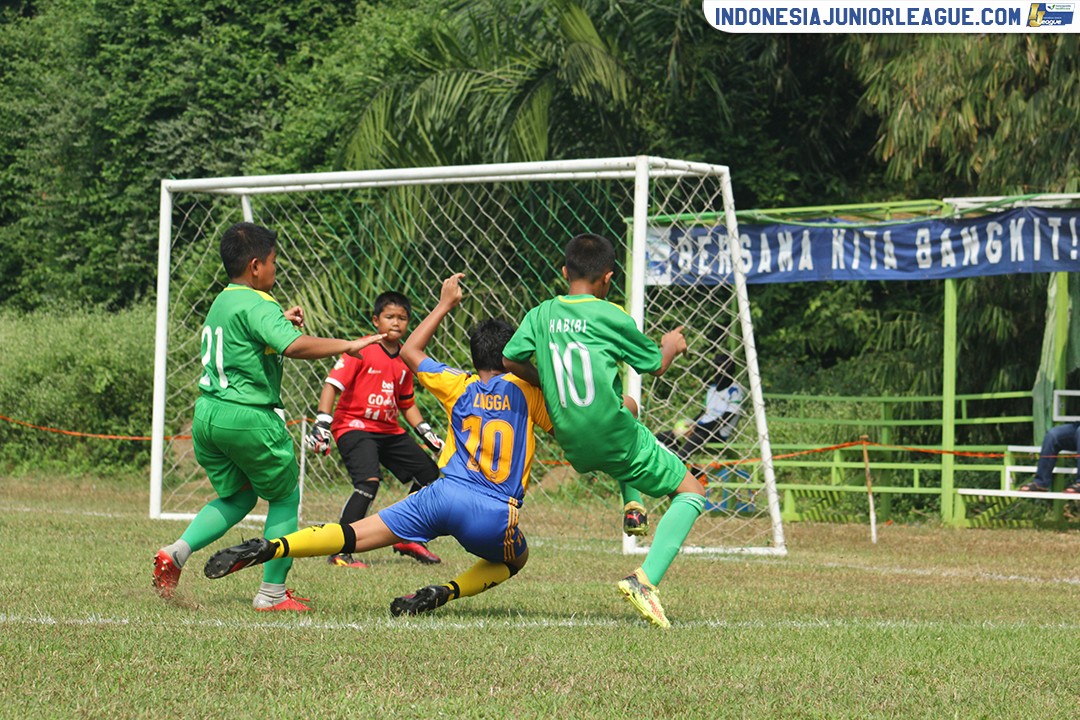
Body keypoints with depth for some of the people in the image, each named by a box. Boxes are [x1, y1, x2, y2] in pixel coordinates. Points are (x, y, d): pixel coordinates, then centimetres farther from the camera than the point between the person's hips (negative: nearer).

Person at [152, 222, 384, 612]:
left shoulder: (221, 302, 15)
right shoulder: (257, 305, -14)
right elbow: (294, 346, -30)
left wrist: (281, 320, 26)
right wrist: (347, 345, -25)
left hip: (207, 414, 8)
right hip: (248, 417, -8)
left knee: (237, 495, 23)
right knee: (285, 496, 11)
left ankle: (176, 552, 2)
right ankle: (273, 593, 10)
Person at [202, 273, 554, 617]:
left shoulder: (460, 387, 15)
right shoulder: (523, 390, 7)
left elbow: (410, 351, 29)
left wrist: (445, 304, 37)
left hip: (446, 493, 2)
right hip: (495, 516, -1)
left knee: (354, 536, 1)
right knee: (515, 560, 29)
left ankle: (267, 548, -20)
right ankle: (447, 591, 2)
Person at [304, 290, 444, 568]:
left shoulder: (405, 360, 9)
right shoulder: (362, 351, -12)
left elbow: (407, 403, 21)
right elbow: (333, 384, -15)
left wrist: (427, 433, 13)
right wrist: (322, 424, -24)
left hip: (389, 431, 8)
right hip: (354, 427, -8)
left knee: (429, 473, 12)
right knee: (369, 481, -29)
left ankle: (407, 539, 29)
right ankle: (339, 552, -25)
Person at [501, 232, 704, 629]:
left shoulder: (541, 314, 0)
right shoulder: (610, 317, -11)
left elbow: (511, 360, 0)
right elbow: (655, 365, 0)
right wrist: (672, 344, 22)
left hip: (573, 445, 6)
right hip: (616, 439, -6)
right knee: (690, 493, 8)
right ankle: (646, 579, -13)